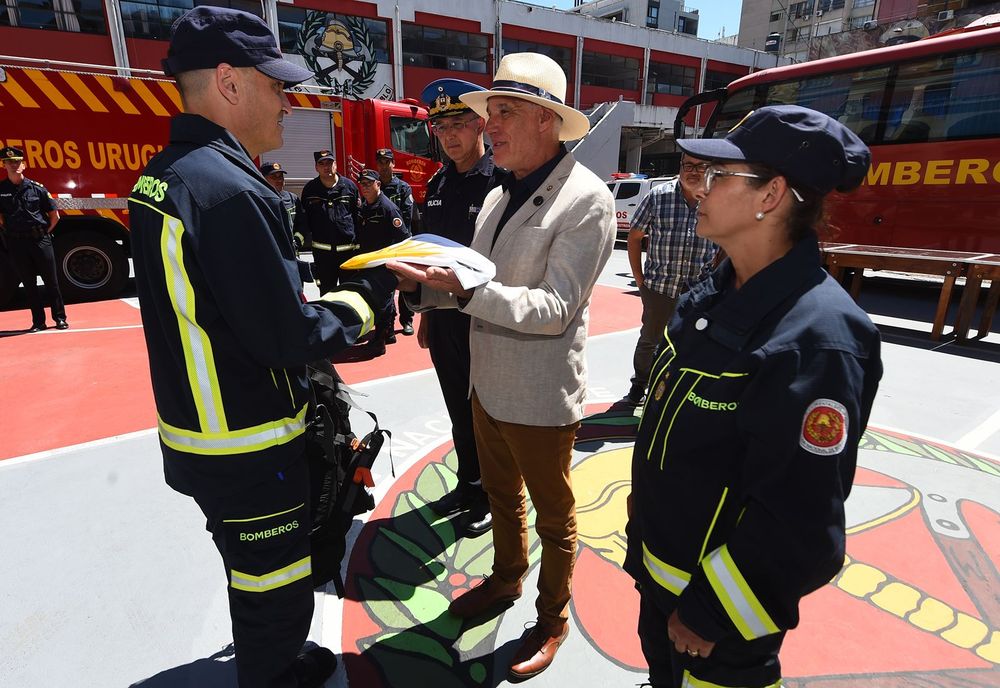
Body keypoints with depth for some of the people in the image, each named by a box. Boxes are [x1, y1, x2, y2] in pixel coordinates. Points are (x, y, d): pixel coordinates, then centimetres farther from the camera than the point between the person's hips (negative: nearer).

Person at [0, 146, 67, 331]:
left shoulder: (37, 188, 1)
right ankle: (38, 321, 12)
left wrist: (45, 233, 3)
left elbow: (54, 215, 7)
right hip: (16, 243, 1)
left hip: (40, 239, -1)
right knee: (29, 284, 6)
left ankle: (60, 318, 12)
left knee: (51, 281, 3)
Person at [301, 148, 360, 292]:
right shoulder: (310, 188, 4)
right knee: (326, 290, 10)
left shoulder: (349, 186, 1)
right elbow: (304, 217, 10)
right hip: (322, 250, 1)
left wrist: (358, 243, 1)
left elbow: (358, 216, 3)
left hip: (348, 249, -1)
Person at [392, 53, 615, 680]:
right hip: (488, 385, 7)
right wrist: (426, 284, -8)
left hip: (540, 398, -7)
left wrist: (466, 288, -32)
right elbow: (478, 285, 9)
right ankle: (506, 580, 52)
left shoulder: (587, 199, -17)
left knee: (553, 516, 15)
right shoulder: (499, 196, 7)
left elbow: (554, 309, -23)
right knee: (501, 496, 26)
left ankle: (553, 619, 40)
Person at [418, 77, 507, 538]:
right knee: (459, 409, 18)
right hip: (444, 321, 7)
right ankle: (468, 484, 39)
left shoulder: (503, 180, -12)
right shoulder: (438, 184, 9)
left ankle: (491, 498, 29)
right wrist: (426, 314, 15)